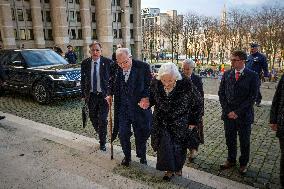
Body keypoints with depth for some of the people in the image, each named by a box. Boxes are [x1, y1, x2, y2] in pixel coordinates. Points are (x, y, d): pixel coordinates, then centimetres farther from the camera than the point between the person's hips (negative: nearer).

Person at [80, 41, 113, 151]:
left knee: (103, 119, 1)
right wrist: (83, 95, 4)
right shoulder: (85, 63, 0)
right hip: (91, 95, 3)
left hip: (104, 95, -3)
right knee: (93, 118, 14)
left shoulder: (108, 62, -9)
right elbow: (83, 80, 6)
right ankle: (100, 135, 42)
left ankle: (102, 142, 20)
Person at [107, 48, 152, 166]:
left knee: (141, 134, 12)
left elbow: (150, 85, -6)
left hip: (139, 106, -2)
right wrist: (110, 94, 5)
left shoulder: (143, 67, -12)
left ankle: (142, 157, 36)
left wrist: (146, 98, -20)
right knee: (123, 133, 7)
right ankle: (127, 156, 32)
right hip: (122, 107, 3)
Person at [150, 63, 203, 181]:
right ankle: (169, 170, 25)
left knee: (179, 148, 12)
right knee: (164, 146, 0)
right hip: (161, 123, 2)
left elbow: (198, 103, -8)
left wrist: (194, 121, -3)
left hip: (179, 125, -1)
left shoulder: (186, 85, -22)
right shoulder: (156, 84, -15)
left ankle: (178, 168, 41)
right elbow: (152, 98, 5)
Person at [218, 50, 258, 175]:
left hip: (244, 115, -3)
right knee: (230, 139, 15)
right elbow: (221, 93, 3)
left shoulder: (252, 76, -8)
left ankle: (243, 163, 34)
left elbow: (252, 97, -11)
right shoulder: (227, 74, 2)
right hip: (228, 114, 3)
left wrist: (237, 112, -14)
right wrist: (228, 111, -6)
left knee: (244, 141, 13)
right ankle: (231, 160, 36)